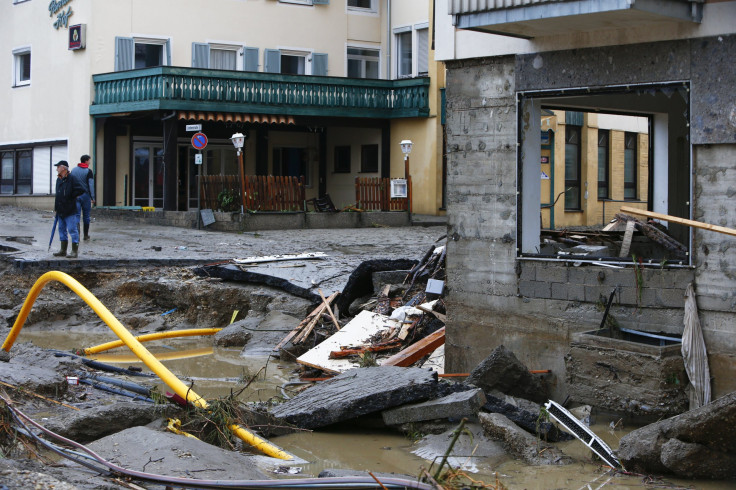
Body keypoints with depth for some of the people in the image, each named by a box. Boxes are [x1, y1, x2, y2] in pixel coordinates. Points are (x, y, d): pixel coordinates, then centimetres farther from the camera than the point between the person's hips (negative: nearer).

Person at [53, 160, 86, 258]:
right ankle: (63, 250, 21)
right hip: (60, 210, 9)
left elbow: (81, 190, -17)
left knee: (72, 230, -4)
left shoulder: (71, 179, -11)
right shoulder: (58, 179, 14)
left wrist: (71, 196, -10)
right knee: (62, 229, 13)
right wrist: (56, 208, 16)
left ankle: (75, 251, 0)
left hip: (70, 211, -9)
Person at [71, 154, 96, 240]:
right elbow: (91, 185, -12)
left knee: (77, 215, 0)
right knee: (86, 216, 9)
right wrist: (92, 197, -9)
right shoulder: (88, 171, -7)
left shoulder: (73, 170, 8)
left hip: (75, 195, 3)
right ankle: (86, 235, 16)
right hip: (85, 195, -3)